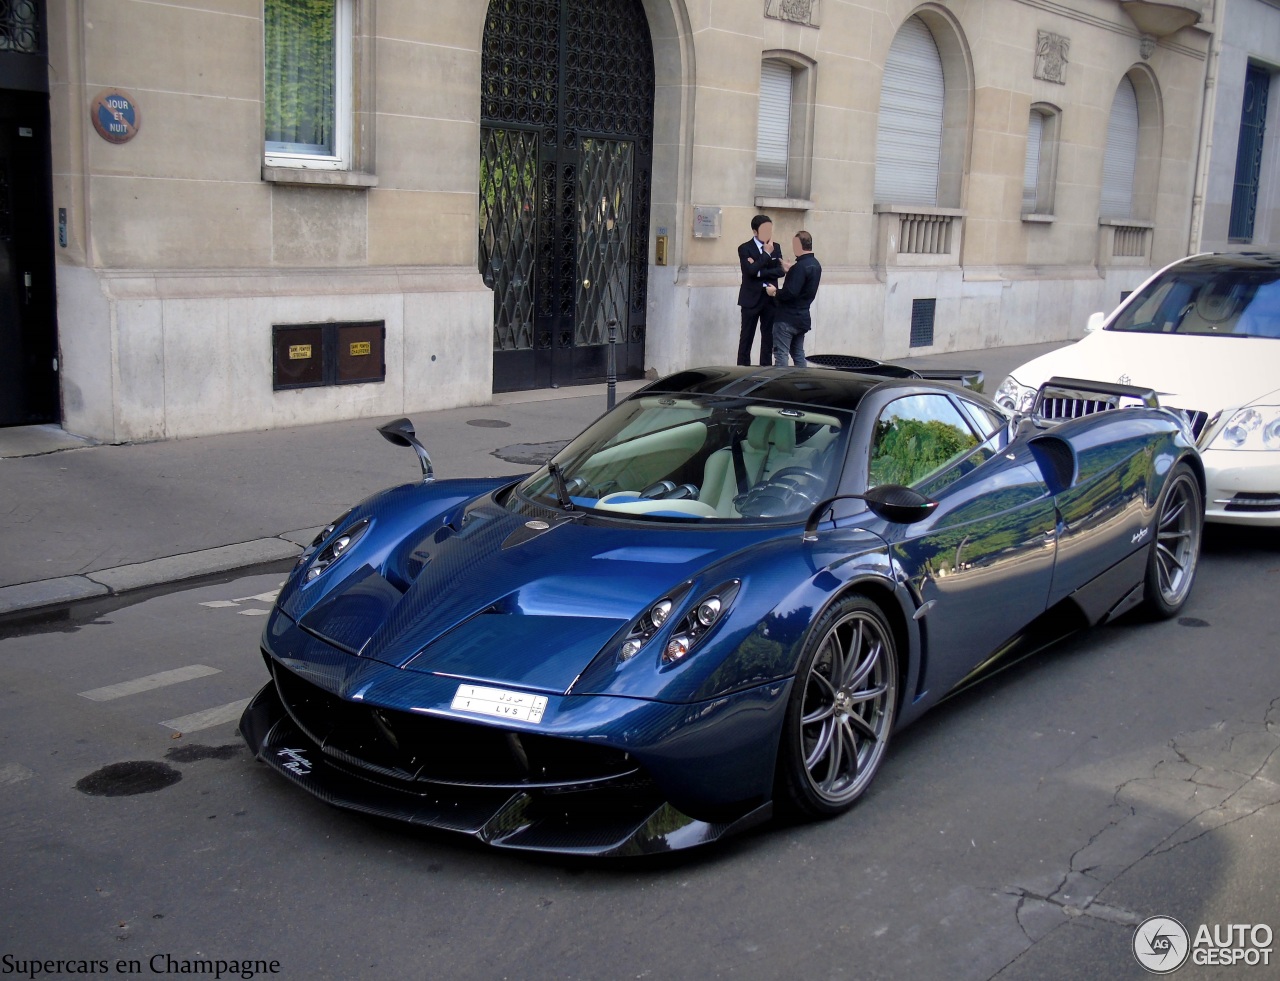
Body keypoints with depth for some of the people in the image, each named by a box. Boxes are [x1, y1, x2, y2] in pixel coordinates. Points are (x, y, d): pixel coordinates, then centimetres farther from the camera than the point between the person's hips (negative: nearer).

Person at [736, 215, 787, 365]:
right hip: (751, 298, -4)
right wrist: (766, 254, -13)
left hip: (770, 298, 4)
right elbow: (751, 270, -19)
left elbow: (780, 270, -2)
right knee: (747, 337, 0)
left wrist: (760, 272, -12)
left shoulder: (776, 247, 10)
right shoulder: (745, 248, -4)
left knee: (768, 337, 7)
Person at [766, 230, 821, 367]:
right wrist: (790, 271, 16)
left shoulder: (800, 266, -21)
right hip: (802, 317, 9)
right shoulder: (815, 264, 9)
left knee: (781, 354, -4)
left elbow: (790, 293, -26)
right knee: (798, 353, 17)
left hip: (787, 318, -9)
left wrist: (775, 292, -10)